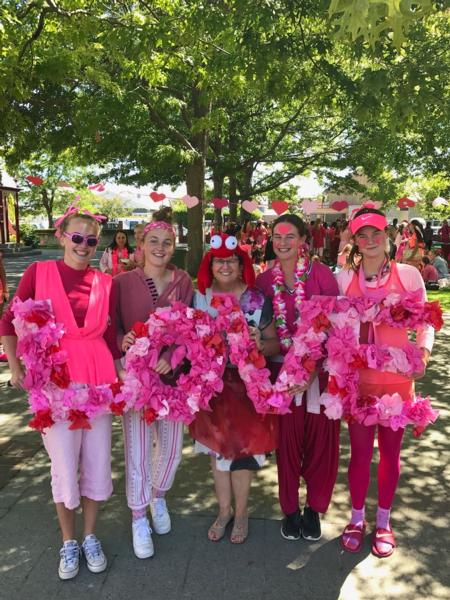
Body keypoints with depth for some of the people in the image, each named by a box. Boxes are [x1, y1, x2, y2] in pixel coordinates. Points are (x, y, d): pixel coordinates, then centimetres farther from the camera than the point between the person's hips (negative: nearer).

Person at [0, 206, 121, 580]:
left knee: (97, 464, 11)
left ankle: (90, 537, 34)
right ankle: (68, 543, 32)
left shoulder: (105, 283, 3)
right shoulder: (38, 273, -2)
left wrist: (118, 375, 2)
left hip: (97, 380, 2)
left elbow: (110, 335, 8)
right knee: (65, 467, 8)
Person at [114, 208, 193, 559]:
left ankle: (158, 497, 45)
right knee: (138, 450, 4)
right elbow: (112, 328, 0)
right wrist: (123, 342, -22)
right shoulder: (123, 282, -4)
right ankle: (139, 519, 28)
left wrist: (170, 358, -18)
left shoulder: (183, 282, 0)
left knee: (172, 448, 14)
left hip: (172, 375, 2)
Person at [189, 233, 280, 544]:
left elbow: (276, 343, -4)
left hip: (247, 384, -2)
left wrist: (260, 344, -25)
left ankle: (241, 513, 32)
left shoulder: (258, 300, -7)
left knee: (243, 449, 8)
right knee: (218, 448, 15)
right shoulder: (199, 298, 0)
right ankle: (224, 511, 37)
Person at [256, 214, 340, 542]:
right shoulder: (264, 280, 2)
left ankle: (314, 508, 30)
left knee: (320, 438, 8)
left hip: (321, 367, -1)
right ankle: (290, 509, 30)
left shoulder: (321, 273, -5)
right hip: (283, 369, 2)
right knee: (288, 438, 10)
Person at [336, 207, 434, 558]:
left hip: (397, 378, 0)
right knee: (360, 451, 11)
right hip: (357, 378, 1)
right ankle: (357, 518, 33)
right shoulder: (344, 279, 0)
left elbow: (425, 322, 2)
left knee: (390, 451, 13)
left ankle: (384, 522, 34)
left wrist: (424, 352, -14)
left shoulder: (408, 274, -4)